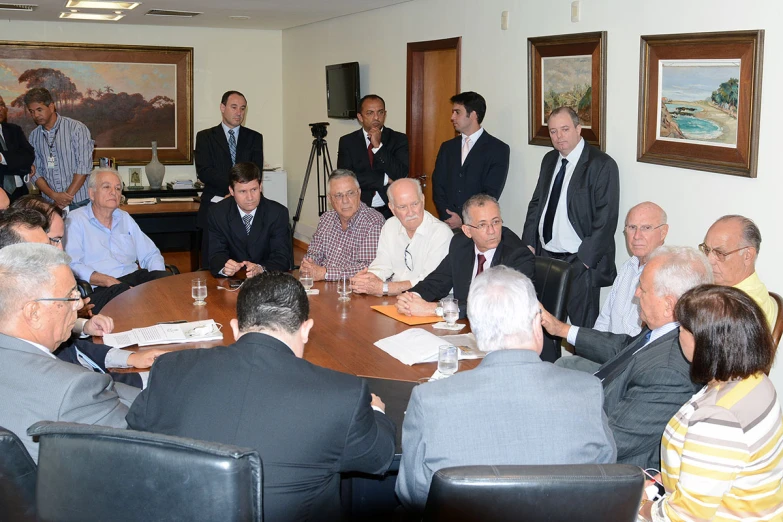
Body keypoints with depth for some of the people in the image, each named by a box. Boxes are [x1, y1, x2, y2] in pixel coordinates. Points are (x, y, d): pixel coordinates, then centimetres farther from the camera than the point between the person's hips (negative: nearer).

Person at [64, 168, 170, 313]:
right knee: (122, 291, -40)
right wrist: (108, 281, -21)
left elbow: (150, 254, 23)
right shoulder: (75, 220, 6)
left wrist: (160, 278, 0)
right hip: (99, 290, -6)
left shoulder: (125, 218, 25)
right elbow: (72, 265, -8)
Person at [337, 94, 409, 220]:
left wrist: (378, 146, -13)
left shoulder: (399, 139, 5)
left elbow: (401, 175, -8)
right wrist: (384, 179, -9)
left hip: (390, 211, 0)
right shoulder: (347, 142, 5)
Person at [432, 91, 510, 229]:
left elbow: (491, 193, -7)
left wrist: (463, 220, -11)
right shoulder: (447, 147, 13)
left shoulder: (499, 150, -1)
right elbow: (438, 186, 7)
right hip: (448, 225, 4)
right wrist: (449, 218, -8)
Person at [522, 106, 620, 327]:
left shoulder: (602, 165, -10)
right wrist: (529, 243, 9)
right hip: (545, 256, 6)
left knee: (583, 328, 0)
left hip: (580, 261, -6)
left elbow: (606, 218, -14)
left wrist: (586, 258, -16)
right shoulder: (549, 160, 12)